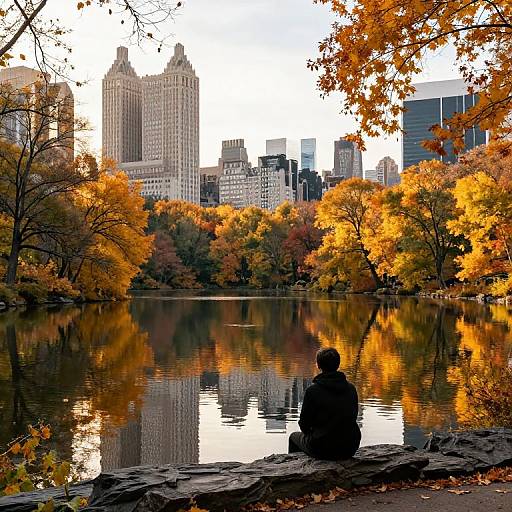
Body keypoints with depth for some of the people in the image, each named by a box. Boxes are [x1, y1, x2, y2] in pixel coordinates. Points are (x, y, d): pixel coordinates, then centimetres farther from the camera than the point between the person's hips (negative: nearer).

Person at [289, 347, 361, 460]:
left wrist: (311, 432, 15)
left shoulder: (313, 390, -16)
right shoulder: (351, 389, -2)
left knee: (294, 437, 26)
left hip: (323, 450, -5)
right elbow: (353, 417, 9)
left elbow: (304, 424, -8)